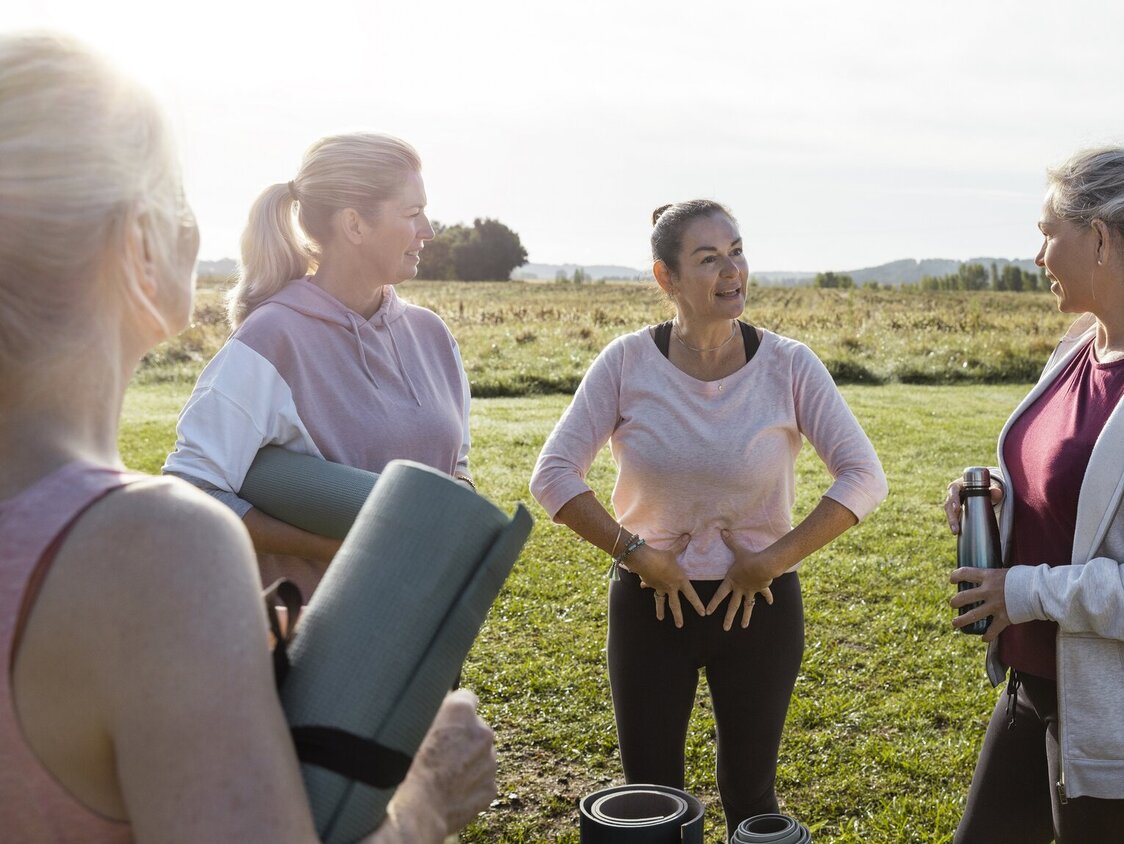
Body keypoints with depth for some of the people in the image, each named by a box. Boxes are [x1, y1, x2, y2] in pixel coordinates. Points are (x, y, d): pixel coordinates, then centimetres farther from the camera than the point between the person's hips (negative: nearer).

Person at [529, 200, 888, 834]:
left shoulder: (789, 365, -10)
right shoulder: (627, 363, -10)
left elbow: (864, 478, -10)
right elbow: (554, 474, -9)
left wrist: (773, 560, -14)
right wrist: (634, 553, -14)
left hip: (760, 604, 0)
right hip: (652, 602, 0)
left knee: (750, 794, 15)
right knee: (651, 798, 13)